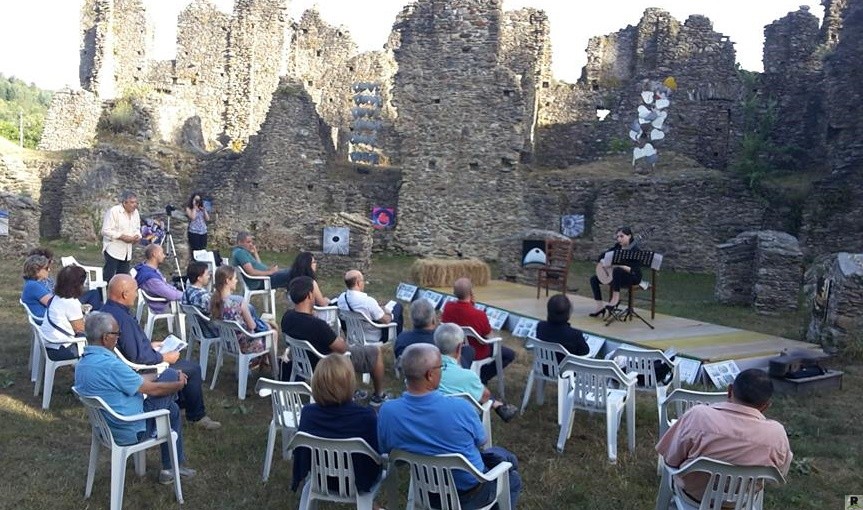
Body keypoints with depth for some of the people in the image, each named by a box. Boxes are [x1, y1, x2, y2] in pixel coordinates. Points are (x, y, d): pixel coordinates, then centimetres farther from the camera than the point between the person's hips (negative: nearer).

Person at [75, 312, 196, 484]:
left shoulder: (82, 363, 0)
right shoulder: (110, 365, -31)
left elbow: (135, 379, 9)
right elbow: (153, 389, -19)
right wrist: (179, 384, 1)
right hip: (130, 431, -9)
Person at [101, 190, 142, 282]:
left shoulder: (135, 212, 8)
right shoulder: (113, 211, -13)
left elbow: (137, 228, 21)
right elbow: (106, 231, -18)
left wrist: (138, 236, -2)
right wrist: (122, 237, -23)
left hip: (127, 251, 7)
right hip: (113, 250, -7)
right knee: (108, 277, -5)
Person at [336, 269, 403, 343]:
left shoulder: (341, 298, -11)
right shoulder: (368, 301, -33)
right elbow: (386, 320, -22)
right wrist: (389, 314, 1)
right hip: (375, 338, -7)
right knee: (398, 306, 9)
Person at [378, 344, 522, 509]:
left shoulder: (387, 411, -21)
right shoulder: (459, 407, -31)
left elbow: (386, 452, -3)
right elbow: (481, 441, -10)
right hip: (470, 493, -4)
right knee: (513, 478, 28)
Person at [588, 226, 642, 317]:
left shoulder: (635, 250, -17)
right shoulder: (618, 246, 3)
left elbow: (634, 271, -26)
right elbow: (602, 256, 12)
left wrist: (619, 265, -33)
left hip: (633, 277, -8)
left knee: (617, 271, -40)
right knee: (594, 279, -3)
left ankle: (615, 300, -28)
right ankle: (600, 306, -6)